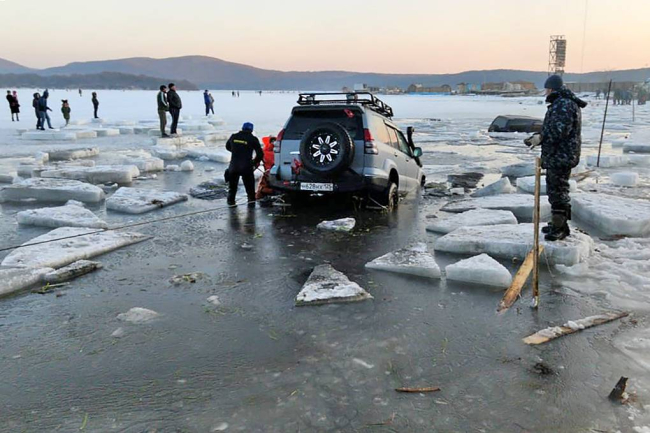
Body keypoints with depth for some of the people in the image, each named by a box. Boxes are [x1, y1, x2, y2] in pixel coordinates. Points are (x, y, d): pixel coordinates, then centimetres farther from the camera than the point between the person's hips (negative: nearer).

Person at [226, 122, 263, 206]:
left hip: (233, 166, 3)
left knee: (232, 185, 19)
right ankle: (251, 200, 9)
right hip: (246, 167, -3)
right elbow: (260, 154, -6)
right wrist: (255, 163, 9)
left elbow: (227, 147, 22)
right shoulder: (253, 139, -6)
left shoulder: (233, 137, 4)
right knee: (250, 186, 12)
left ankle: (231, 201, 25)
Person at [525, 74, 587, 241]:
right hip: (556, 156, 11)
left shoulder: (564, 104, -17)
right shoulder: (558, 103, 19)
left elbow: (560, 130, -26)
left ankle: (560, 227, -2)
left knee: (558, 191, -8)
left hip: (561, 157, -11)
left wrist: (541, 138, -18)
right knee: (554, 190, 18)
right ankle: (557, 224, 28)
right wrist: (537, 137, 13)